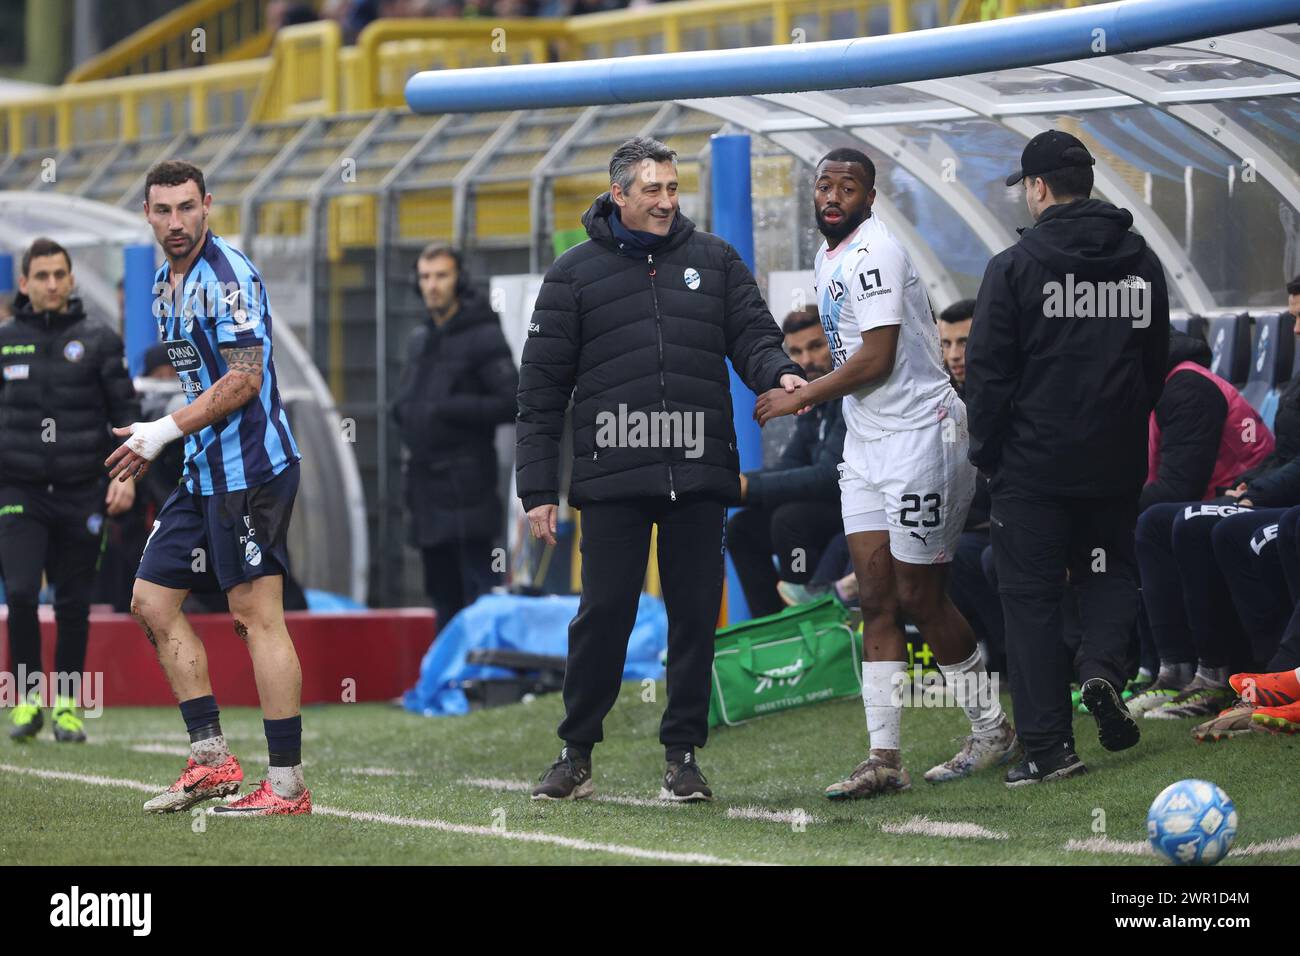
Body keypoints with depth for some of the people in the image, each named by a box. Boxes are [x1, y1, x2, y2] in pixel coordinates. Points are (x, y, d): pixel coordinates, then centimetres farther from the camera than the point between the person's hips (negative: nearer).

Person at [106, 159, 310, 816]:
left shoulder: (227, 275, -13)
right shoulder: (165, 285, 16)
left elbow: (244, 378, -19)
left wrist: (166, 431, -15)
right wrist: (151, 447, 18)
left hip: (248, 467, -10)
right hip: (203, 473, 10)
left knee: (257, 615, -8)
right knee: (152, 601, 9)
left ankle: (287, 784, -5)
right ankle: (211, 757, 13)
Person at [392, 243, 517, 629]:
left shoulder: (482, 337, -7)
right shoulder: (419, 340, 17)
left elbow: (510, 404, -13)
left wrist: (451, 410, -17)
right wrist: (403, 410, 6)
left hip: (465, 484, -8)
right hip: (427, 486, 8)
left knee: (476, 589, -11)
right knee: (442, 593, 13)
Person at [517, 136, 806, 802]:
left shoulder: (712, 260, 12)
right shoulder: (576, 273, 6)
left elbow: (752, 334, 11)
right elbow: (541, 389, 6)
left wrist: (778, 373, -14)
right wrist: (538, 488, 1)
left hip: (699, 476, 2)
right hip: (613, 478, -2)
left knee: (696, 615, 3)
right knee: (604, 614, -3)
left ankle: (682, 754, 13)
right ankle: (576, 753, 10)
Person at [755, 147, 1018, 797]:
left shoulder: (873, 252, -16)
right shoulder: (830, 257, 15)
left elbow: (876, 358, -21)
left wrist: (798, 400, -13)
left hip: (919, 434, -9)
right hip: (866, 443, 9)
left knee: (919, 598, -3)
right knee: (876, 601, 2)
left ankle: (993, 731, 15)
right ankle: (884, 759, 0)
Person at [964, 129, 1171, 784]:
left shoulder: (1015, 267, -10)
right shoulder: (1142, 264, 5)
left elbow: (987, 371, -8)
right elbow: (1157, 364, 12)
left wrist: (986, 451, 4)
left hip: (1033, 462, -4)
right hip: (1117, 461, 4)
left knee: (1031, 595, 3)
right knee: (1108, 569, 21)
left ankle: (1047, 743, -1)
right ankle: (1102, 668, -8)